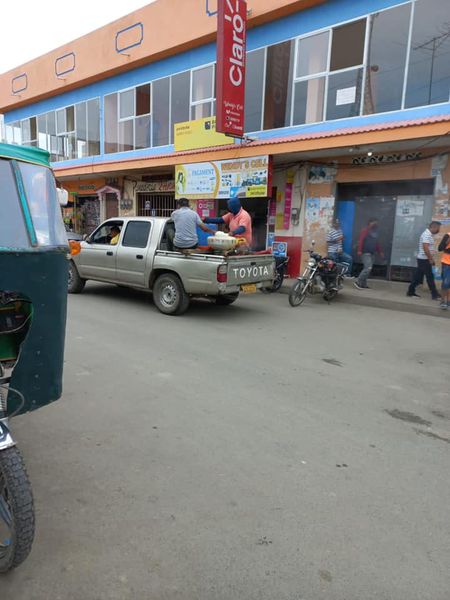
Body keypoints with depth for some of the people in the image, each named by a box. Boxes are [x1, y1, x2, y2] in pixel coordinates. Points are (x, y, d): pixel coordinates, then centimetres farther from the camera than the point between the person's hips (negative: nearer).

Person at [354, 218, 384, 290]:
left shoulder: (375, 231, 18)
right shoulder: (365, 230, -5)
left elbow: (377, 243, 25)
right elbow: (360, 240, -14)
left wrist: (380, 252, 22)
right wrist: (359, 250, -22)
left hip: (372, 253, 8)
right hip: (366, 253, -8)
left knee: (368, 269, 6)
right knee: (368, 268, -17)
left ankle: (363, 284, 12)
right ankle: (358, 282, -9)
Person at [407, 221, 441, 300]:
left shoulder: (430, 234, 14)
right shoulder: (427, 234, -17)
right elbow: (425, 248, -23)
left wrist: (431, 258, 13)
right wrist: (431, 259, -17)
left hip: (423, 259, 10)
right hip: (424, 259, -10)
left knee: (418, 276, 11)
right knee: (430, 277, -3)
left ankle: (411, 292, 16)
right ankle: (435, 295, 4)